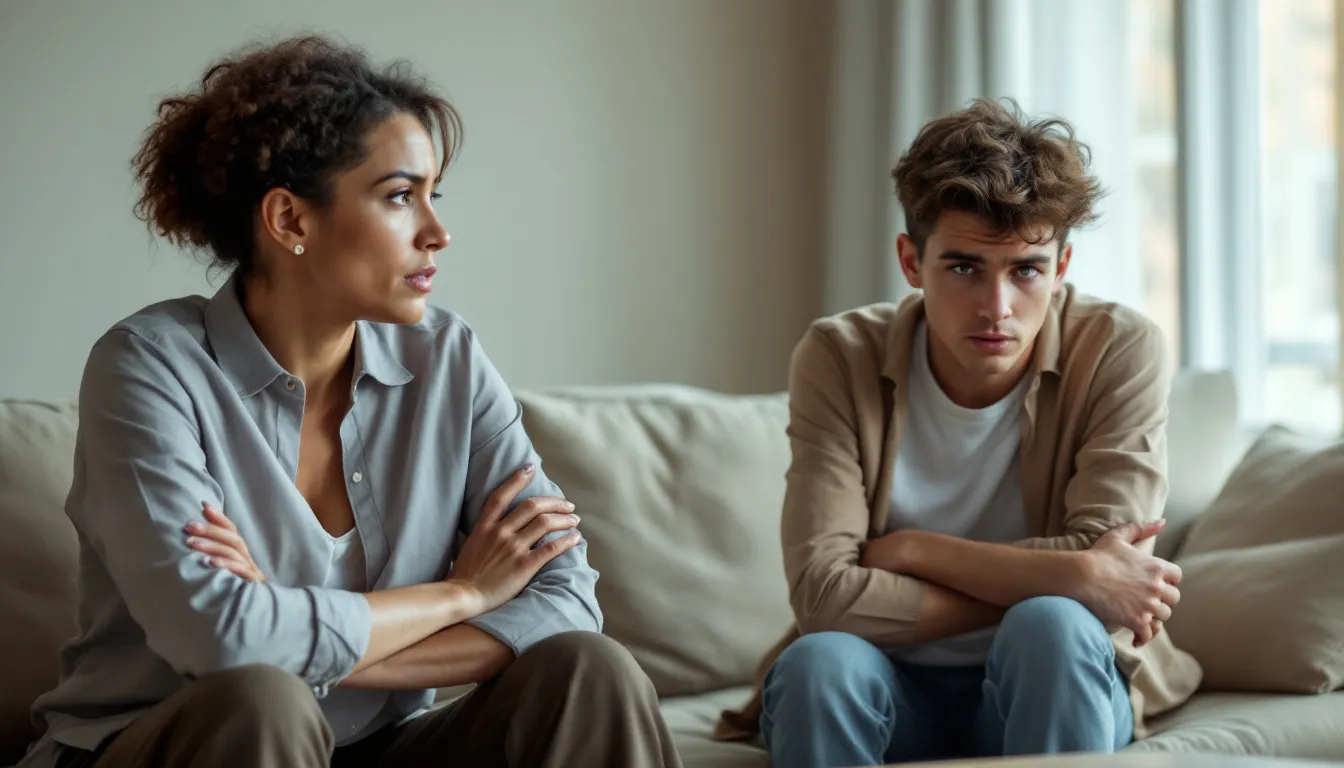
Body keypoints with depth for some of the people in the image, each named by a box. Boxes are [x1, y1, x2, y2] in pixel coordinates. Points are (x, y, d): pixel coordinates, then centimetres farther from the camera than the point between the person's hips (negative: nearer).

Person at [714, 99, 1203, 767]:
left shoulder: (1122, 353, -11)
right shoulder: (838, 359, -11)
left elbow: (1107, 562, -18)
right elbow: (824, 593, -22)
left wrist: (911, 552, -18)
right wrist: (1066, 579, -25)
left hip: (1050, 687, 0)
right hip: (889, 692, 0)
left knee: (1052, 627, -32)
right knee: (819, 660, -32)